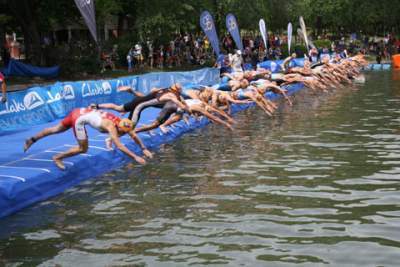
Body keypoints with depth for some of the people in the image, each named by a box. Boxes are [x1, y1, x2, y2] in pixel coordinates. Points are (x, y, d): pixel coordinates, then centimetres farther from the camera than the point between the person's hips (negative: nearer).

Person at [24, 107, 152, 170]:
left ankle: (31, 140, 41)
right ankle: (58, 158, 14)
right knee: (83, 148, -2)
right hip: (79, 118, -8)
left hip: (80, 111, 8)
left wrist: (144, 149, 3)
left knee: (57, 129, 25)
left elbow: (134, 136, 7)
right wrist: (135, 157, -32)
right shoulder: (111, 127, -25)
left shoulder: (121, 123, -4)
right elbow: (119, 146, -32)